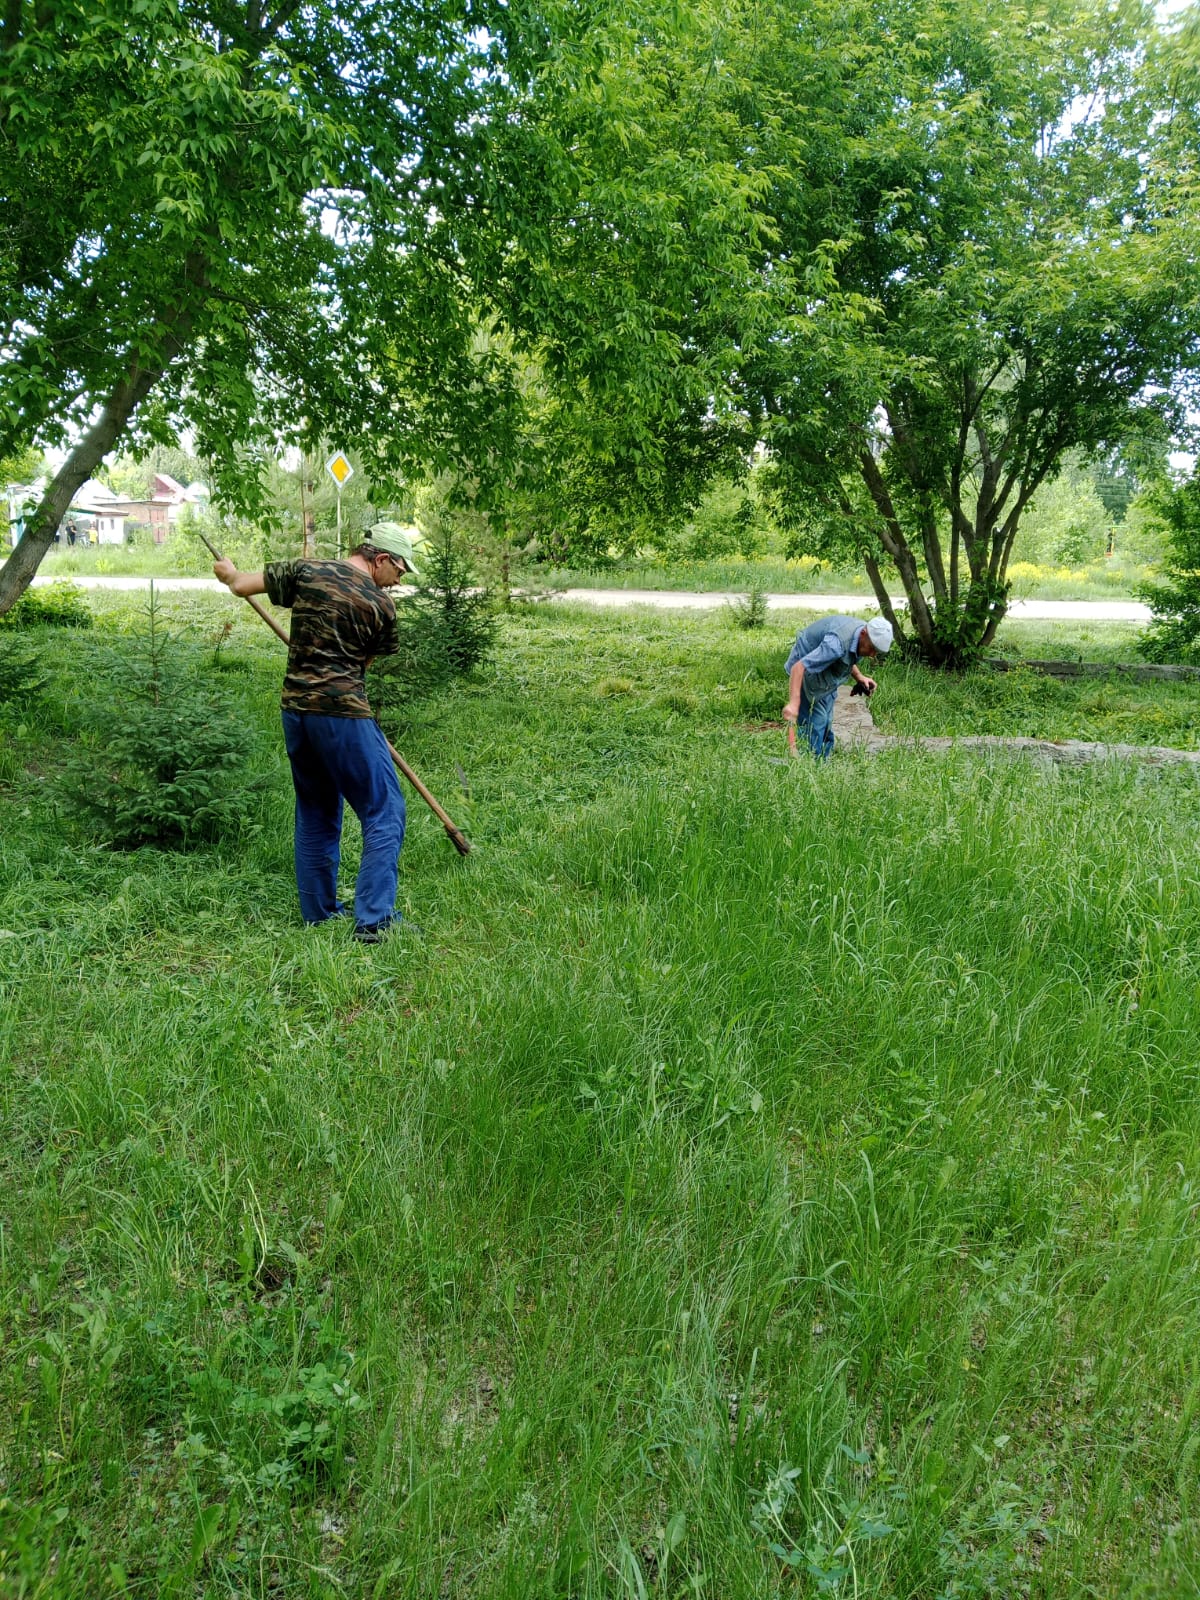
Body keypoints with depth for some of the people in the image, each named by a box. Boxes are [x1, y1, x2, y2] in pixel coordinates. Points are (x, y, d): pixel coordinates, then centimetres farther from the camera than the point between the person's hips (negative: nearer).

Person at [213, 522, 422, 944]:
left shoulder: (305, 572, 5)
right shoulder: (381, 605, -5)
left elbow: (241, 585, 14)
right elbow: (363, 664, 8)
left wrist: (230, 573, 37)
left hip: (295, 710, 6)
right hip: (343, 715, -6)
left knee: (315, 814, 19)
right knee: (384, 813, 1)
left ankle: (318, 910, 27)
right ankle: (373, 921, -6)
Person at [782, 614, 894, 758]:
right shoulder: (837, 643, -38)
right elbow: (799, 667, -43)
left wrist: (859, 676, -5)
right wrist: (793, 703, -51)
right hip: (805, 670, -9)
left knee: (826, 724, 11)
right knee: (816, 722, -14)